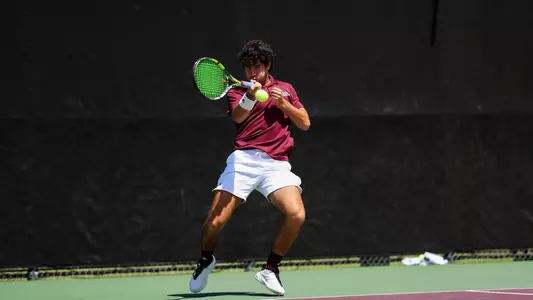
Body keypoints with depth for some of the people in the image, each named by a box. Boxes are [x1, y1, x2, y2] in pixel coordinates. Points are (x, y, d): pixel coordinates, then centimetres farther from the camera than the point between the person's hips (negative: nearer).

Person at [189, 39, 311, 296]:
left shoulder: (285, 89, 20)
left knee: (296, 215, -23)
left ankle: (270, 269, -2)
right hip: (244, 159, -1)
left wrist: (283, 104, -1)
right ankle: (206, 260, 24)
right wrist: (250, 97, -33)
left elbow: (305, 123, 15)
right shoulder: (238, 90, 11)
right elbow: (238, 116, -11)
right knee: (216, 220, -11)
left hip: (276, 164, 1)